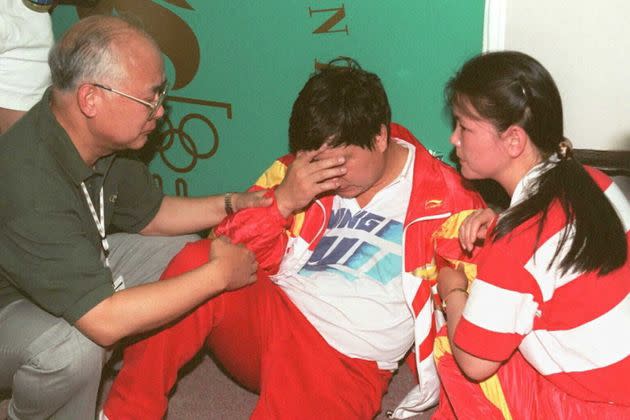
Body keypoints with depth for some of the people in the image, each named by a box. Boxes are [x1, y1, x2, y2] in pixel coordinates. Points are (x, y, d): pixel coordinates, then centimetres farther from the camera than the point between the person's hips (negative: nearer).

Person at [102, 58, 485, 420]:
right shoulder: (302, 168, 5)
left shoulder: (444, 198, -2)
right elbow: (229, 251, 3)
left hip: (344, 366, -2)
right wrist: (282, 201, -15)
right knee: (198, 260, -26)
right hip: (267, 312, 3)